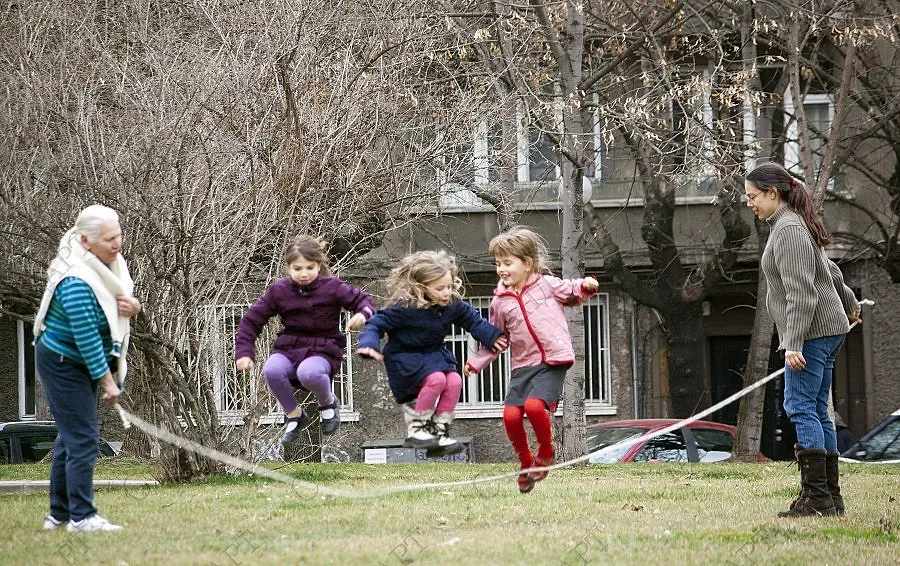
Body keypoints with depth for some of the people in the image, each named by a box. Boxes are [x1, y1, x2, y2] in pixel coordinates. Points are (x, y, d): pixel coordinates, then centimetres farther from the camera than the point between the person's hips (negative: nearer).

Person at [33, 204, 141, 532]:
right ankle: (81, 516, -9)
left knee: (72, 436, 14)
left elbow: (121, 302, 12)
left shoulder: (110, 263, -2)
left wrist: (132, 307, -13)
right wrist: (107, 381, -21)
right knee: (83, 439, -11)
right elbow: (87, 338, -27)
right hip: (62, 365, -9)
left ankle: (59, 514, 22)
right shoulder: (76, 282, -29)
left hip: (82, 364, 9)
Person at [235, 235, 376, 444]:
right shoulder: (279, 290, 1)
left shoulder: (332, 287, -4)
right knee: (271, 371, -33)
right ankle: (293, 415, -4)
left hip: (322, 350, -3)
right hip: (289, 348, 3)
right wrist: (244, 352, -6)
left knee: (309, 373, -39)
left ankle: (328, 402, 0)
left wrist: (363, 314, -21)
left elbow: (362, 300, 4)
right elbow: (252, 319, 5)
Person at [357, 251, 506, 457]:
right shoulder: (405, 308, -22)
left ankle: (440, 433, -9)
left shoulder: (453, 305, -6)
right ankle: (415, 430, -14)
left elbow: (472, 320, 9)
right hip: (405, 358, -6)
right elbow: (377, 323, -16)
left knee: (454, 380, -20)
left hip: (435, 355, 6)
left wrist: (492, 337, -4)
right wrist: (369, 345, -32)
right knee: (436, 378, -30)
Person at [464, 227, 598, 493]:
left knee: (535, 405, -25)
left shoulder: (546, 284, 3)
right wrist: (477, 362, 10)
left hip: (553, 362, -4)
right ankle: (525, 462, 13)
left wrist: (585, 286, -8)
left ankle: (546, 452, 3)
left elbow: (571, 293, 14)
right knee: (511, 414, -12)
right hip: (523, 364, 4)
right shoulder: (500, 302, 10)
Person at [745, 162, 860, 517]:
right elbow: (830, 271, 34)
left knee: (800, 407, -14)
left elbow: (801, 293, -21)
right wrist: (849, 304, 50)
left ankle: (816, 497, -19)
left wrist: (793, 343, -25)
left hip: (813, 331, -11)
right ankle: (831, 498, 7)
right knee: (816, 412, 8)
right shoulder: (793, 225, 18)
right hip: (828, 329, 11)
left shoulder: (788, 229, -13)